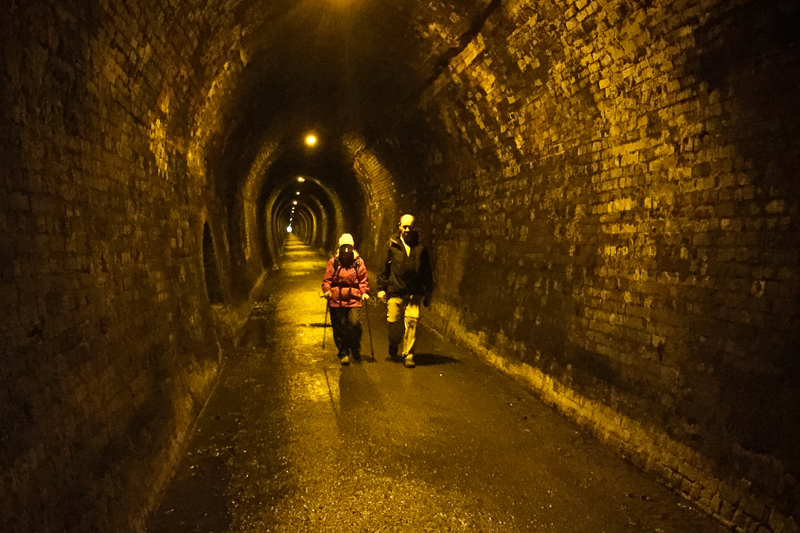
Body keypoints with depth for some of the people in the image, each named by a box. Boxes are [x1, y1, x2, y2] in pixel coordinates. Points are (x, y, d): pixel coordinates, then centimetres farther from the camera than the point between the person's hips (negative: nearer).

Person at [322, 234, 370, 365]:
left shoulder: (359, 262, 4)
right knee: (339, 328, 3)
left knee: (355, 325, -9)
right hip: (336, 300, 1)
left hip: (354, 300, 0)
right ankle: (343, 353, 17)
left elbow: (363, 280, 8)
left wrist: (365, 292, -4)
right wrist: (327, 290, -10)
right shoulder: (333, 262, 3)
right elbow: (327, 279, 6)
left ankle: (356, 350, 16)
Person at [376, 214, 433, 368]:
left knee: (412, 321, -10)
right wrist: (381, 287, 5)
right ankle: (393, 344, 34)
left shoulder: (420, 248, 6)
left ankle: (408, 354, 2)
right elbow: (385, 268, 8)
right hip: (395, 292, 0)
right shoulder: (393, 246, 4)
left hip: (414, 293, 0)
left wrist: (428, 292, 11)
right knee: (394, 323, 3)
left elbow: (427, 272, 12)